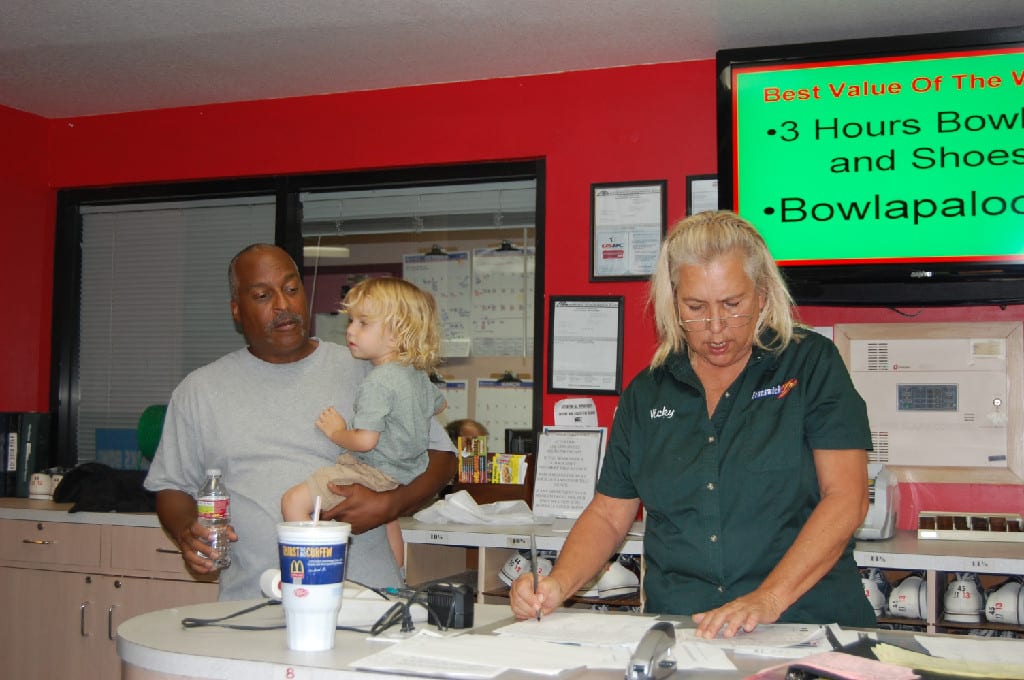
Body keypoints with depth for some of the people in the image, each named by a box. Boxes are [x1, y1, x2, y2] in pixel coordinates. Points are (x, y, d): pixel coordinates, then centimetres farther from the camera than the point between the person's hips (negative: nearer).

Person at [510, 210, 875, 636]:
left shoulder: (813, 365, 3)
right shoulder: (646, 393, 13)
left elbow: (846, 498, -7)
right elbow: (607, 515, 14)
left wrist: (769, 599, -19)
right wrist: (558, 585, -6)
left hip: (805, 624, -3)